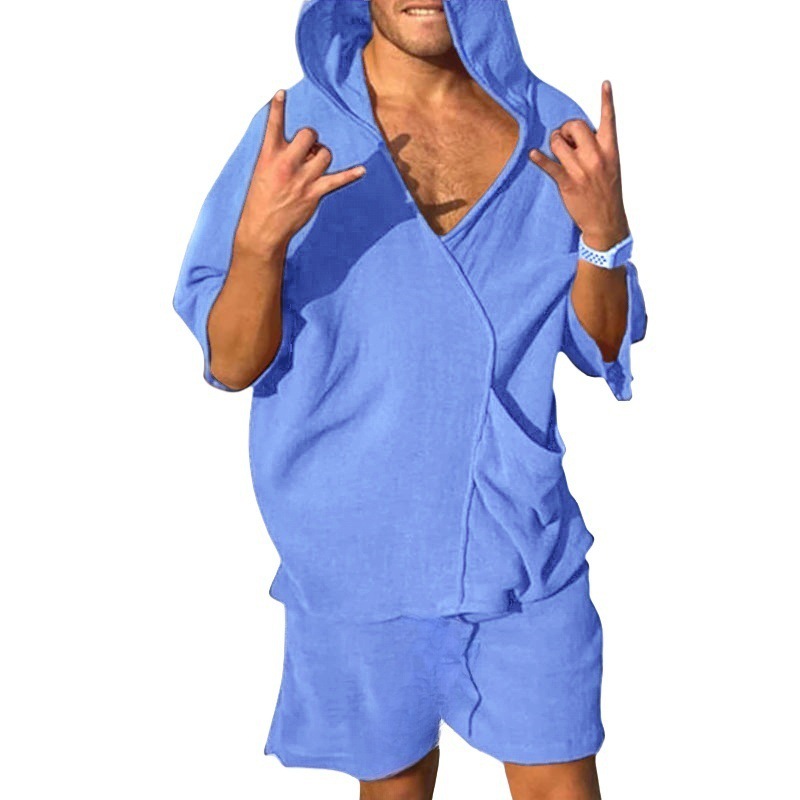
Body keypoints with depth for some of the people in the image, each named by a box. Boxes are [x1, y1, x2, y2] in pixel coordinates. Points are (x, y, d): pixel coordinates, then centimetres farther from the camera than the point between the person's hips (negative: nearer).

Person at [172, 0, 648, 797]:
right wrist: (260, 238, -26)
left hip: (525, 545, 1)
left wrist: (604, 231, -17)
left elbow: (602, 348, 2)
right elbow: (232, 366, -8)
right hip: (360, 553, -1)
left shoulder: (551, 130, -2)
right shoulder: (298, 128, -8)